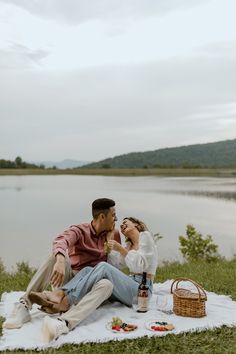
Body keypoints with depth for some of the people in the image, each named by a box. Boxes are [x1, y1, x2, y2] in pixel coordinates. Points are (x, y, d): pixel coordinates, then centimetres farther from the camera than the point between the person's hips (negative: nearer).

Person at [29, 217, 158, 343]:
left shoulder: (145, 235, 4)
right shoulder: (129, 245, 27)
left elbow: (140, 265, -8)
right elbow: (113, 263, 13)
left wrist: (121, 249, -11)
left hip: (142, 288, -6)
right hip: (130, 285, 6)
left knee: (104, 268, -27)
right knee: (105, 284, -23)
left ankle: (65, 301, -38)